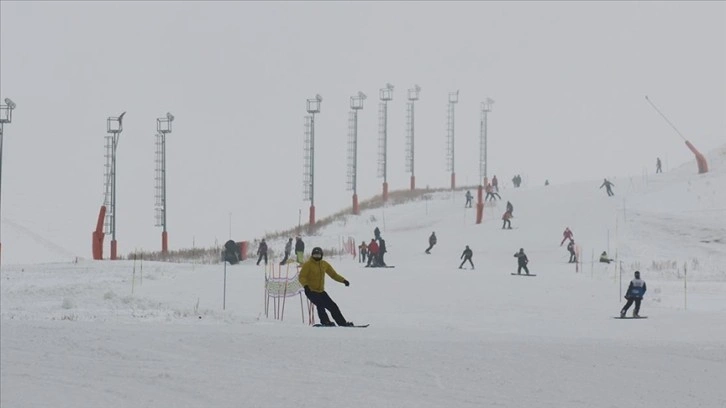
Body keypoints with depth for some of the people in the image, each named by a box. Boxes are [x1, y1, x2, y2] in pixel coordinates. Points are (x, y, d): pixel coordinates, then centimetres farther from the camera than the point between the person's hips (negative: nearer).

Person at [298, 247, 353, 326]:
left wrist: (343, 280, 3)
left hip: (321, 291, 6)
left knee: (333, 306, 5)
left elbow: (333, 274, 16)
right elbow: (301, 277, -13)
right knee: (320, 304, -28)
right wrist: (305, 285, -33)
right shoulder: (308, 265, -7)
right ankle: (325, 322, -24)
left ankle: (342, 323, 11)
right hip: (311, 291, -6)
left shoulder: (324, 264, 9)